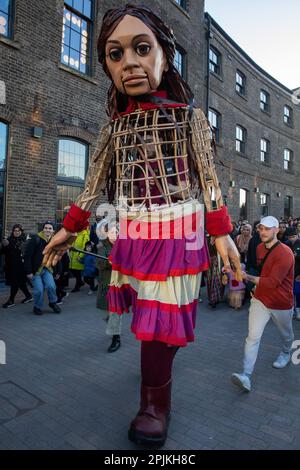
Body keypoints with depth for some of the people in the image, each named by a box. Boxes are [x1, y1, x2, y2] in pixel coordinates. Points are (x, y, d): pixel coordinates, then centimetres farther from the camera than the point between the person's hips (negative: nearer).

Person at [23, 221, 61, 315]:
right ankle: (37, 307, 18)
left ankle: (53, 303, 15)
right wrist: (29, 272, -17)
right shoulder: (35, 239, -16)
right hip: (35, 269, -4)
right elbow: (27, 256, -15)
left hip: (47, 269, 4)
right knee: (39, 290, -9)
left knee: (51, 286, -12)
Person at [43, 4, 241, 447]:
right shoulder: (115, 126, 10)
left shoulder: (189, 117, 1)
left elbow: (208, 178, -1)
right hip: (133, 234, 4)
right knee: (149, 312, 12)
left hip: (177, 231, -3)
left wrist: (222, 232, -8)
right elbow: (95, 183, 11)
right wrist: (69, 228, 8)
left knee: (162, 314, -3)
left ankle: (155, 401, 19)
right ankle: (155, 397, 35)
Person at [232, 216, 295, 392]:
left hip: (281, 304, -4)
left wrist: (248, 277, -27)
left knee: (286, 334, 24)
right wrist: (258, 285, 11)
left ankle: (286, 353, 56)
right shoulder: (260, 248, 0)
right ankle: (247, 376, -7)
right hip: (261, 300, 4)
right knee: (253, 337, -7)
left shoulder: (285, 253, -25)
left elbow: (273, 282, -29)